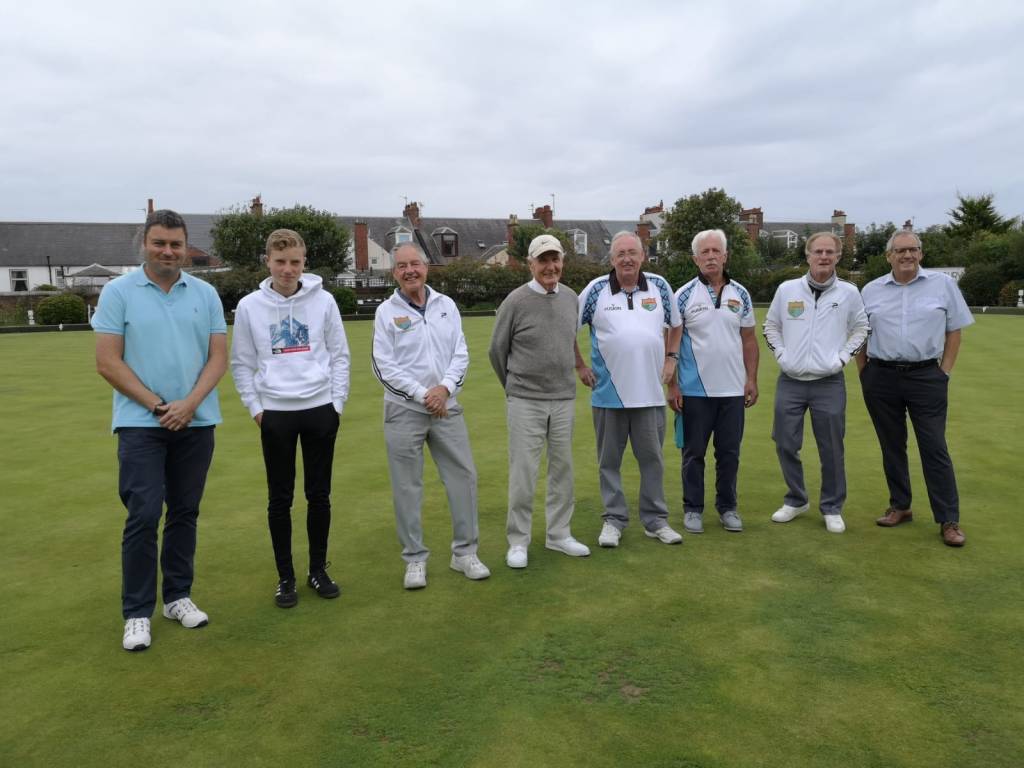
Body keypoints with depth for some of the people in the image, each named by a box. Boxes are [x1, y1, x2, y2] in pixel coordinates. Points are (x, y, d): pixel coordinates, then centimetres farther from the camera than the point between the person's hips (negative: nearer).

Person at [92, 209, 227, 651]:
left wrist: (189, 404, -12)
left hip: (197, 423, 3)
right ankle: (137, 613, 8)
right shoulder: (118, 292, -1)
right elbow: (107, 362, -6)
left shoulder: (206, 294, 6)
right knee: (143, 516, -4)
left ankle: (178, 596, 23)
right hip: (141, 423, -3)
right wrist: (157, 405, -10)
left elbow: (218, 357, 2)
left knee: (185, 513, 10)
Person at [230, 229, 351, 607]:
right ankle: (285, 577, 20)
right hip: (276, 414, 0)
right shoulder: (249, 306, -1)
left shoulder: (323, 301, -1)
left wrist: (337, 403, -1)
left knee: (319, 496, 9)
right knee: (280, 499, 6)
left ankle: (318, 570, 23)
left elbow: (340, 355, 4)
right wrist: (254, 408, -1)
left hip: (320, 410, 1)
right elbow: (242, 363, 5)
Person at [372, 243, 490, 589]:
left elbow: (461, 354, 3)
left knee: (464, 476, 5)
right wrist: (422, 394, -13)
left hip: (446, 407, 3)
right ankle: (415, 559, 17)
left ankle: (465, 552, 19)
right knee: (407, 487, 3)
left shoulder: (446, 305, 6)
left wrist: (445, 387, -13)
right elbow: (384, 366, -8)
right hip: (404, 410, -3)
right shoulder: (386, 311, -3)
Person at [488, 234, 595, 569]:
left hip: (564, 399, 5)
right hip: (526, 402, -5)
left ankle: (558, 534, 24)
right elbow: (497, 350, 1)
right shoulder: (516, 301, -9)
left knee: (562, 469, 11)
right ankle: (518, 541, 12)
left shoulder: (570, 297, 5)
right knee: (523, 473, -1)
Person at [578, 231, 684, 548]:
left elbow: (675, 325, 19)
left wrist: (671, 358, 10)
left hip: (650, 392, 2)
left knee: (652, 459, 10)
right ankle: (614, 520, 21)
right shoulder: (596, 289, -3)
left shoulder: (659, 286, 4)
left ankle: (656, 520, 22)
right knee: (609, 460, 8)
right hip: (609, 393, -1)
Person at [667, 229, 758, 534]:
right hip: (695, 391, -3)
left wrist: (752, 379, 4)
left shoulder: (740, 294, 6)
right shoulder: (684, 295, -4)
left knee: (730, 452, 10)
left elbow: (749, 339, 10)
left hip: (733, 389, 3)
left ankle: (727, 507, 25)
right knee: (694, 453, 7)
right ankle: (693, 509, 19)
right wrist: (672, 386, -8)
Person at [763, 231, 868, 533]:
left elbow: (860, 329, 12)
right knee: (786, 444, 7)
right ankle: (796, 500, 26)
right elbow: (771, 326, 13)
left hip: (829, 384, -1)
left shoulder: (849, 292, 1)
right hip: (790, 382, 1)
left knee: (831, 449, 4)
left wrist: (843, 357, 0)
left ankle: (832, 508, 19)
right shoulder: (787, 289, 2)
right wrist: (781, 354, 0)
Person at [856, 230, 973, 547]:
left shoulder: (942, 284, 1)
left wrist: (945, 372, -1)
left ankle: (949, 520, 5)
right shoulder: (871, 290, 5)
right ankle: (900, 507, 24)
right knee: (891, 446, 11)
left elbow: (954, 331, 5)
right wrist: (865, 374, 6)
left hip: (925, 376, -2)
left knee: (934, 448, -2)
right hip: (881, 377, 2)